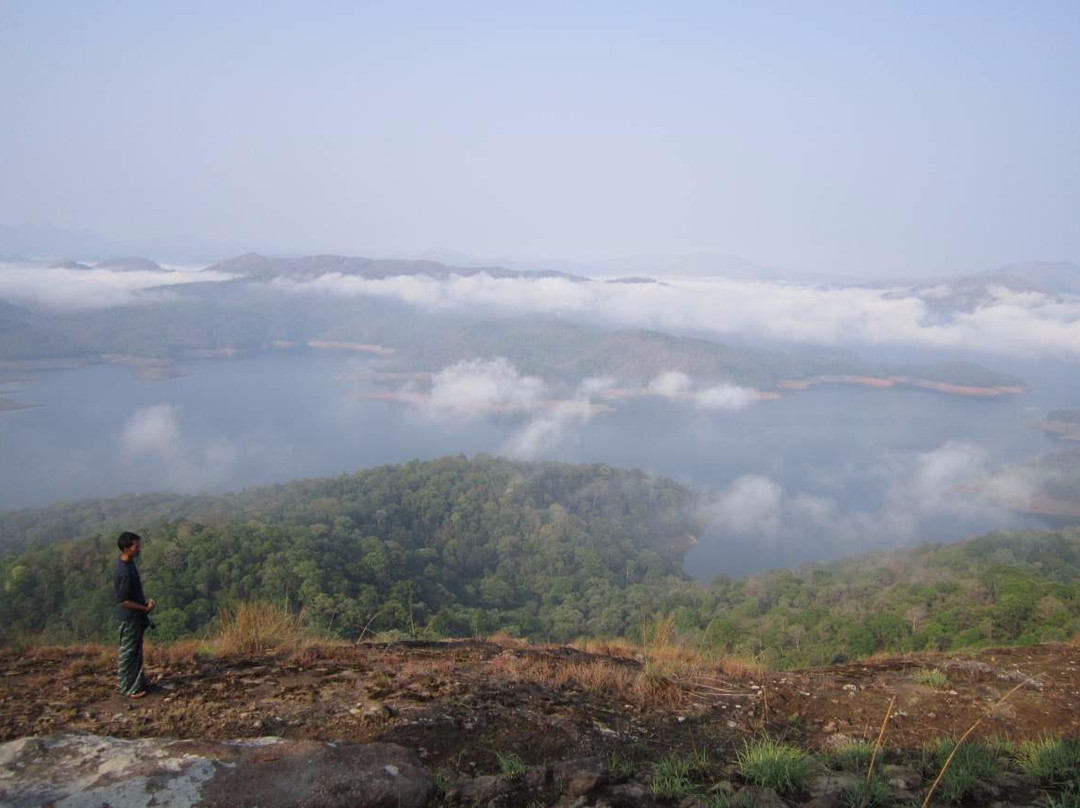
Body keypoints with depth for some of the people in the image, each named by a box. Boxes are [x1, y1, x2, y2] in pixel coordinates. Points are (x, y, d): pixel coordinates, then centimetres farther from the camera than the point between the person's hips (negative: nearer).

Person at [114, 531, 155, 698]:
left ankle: (138, 682, 34)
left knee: (136, 651, 21)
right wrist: (145, 608, -16)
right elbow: (123, 601, -25)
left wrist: (144, 603, 11)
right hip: (129, 618, -9)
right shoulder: (124, 572, -30)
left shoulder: (126, 561, 0)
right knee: (128, 652, 6)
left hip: (135, 616, 9)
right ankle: (128, 689, 19)